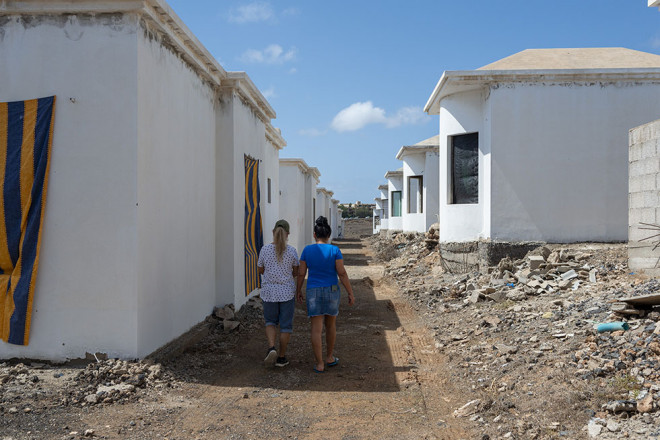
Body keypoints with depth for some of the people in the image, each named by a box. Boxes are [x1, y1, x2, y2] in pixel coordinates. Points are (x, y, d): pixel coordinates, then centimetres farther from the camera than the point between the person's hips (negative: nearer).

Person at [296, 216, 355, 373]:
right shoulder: (335, 250, -8)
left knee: (317, 328, 2)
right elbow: (342, 273, -11)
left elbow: (301, 273, 1)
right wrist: (351, 293, -4)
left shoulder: (307, 250, -3)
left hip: (313, 292, 0)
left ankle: (319, 364, 1)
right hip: (331, 291, 0)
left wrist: (298, 290, 15)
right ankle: (329, 357, 29)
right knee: (331, 324, 19)